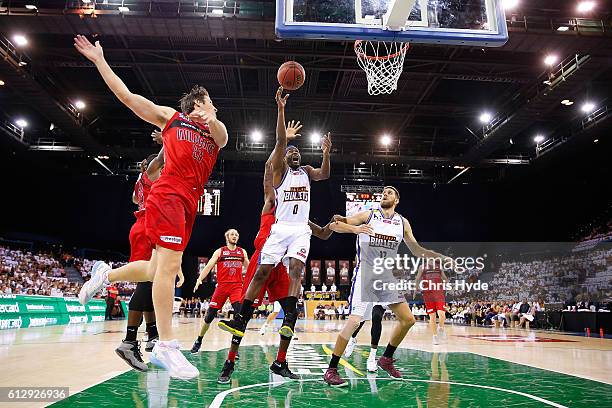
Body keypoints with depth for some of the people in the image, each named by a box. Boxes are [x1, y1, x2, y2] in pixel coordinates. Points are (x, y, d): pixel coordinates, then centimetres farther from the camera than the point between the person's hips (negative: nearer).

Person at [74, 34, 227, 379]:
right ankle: (166, 347, -12)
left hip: (190, 202, 6)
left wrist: (212, 120, -24)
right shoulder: (170, 117, 15)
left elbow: (222, 136, -2)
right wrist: (100, 61, 14)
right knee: (169, 264, -15)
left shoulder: (216, 131, 23)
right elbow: (126, 95, 16)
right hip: (168, 195, -5)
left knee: (159, 269, 6)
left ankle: (106, 274, 32)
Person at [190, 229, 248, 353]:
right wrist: (199, 279, -17)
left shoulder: (242, 252, 12)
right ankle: (199, 341, 24)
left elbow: (248, 268, 21)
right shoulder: (220, 251, 5)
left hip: (237, 286, 1)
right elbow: (208, 267, -2)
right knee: (210, 315, 3)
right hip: (222, 286, -1)